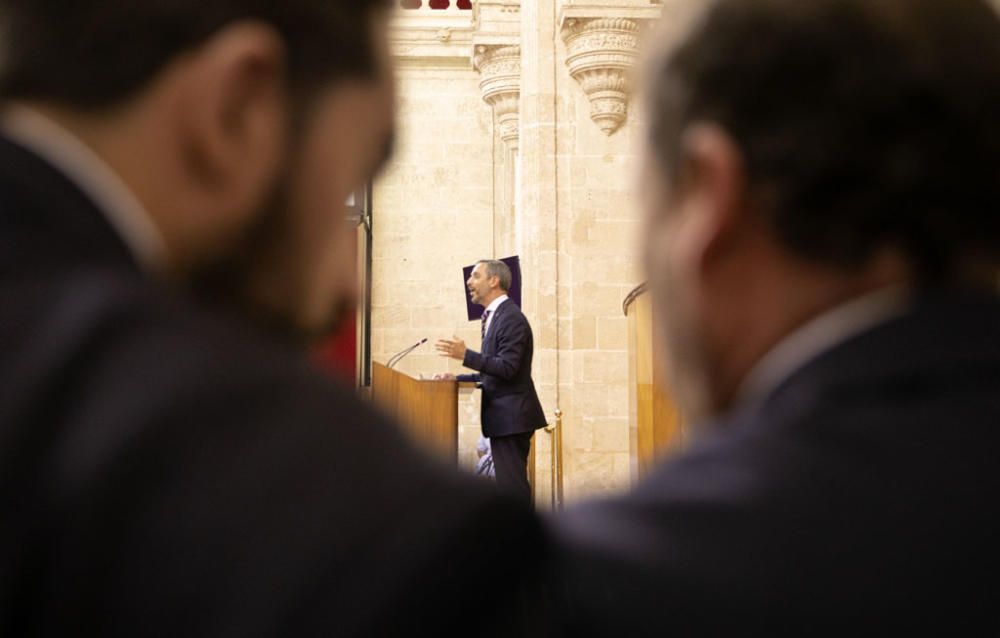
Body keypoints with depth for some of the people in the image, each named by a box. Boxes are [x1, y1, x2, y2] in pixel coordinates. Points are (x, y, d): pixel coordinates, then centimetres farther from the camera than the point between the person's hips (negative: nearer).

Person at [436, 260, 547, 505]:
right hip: (504, 416, 10)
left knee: (512, 485, -10)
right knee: (510, 484, 12)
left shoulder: (511, 317, -14)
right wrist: (458, 379, 13)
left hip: (511, 415, -10)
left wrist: (465, 355, -25)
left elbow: (508, 368, -22)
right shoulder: (495, 317, 17)